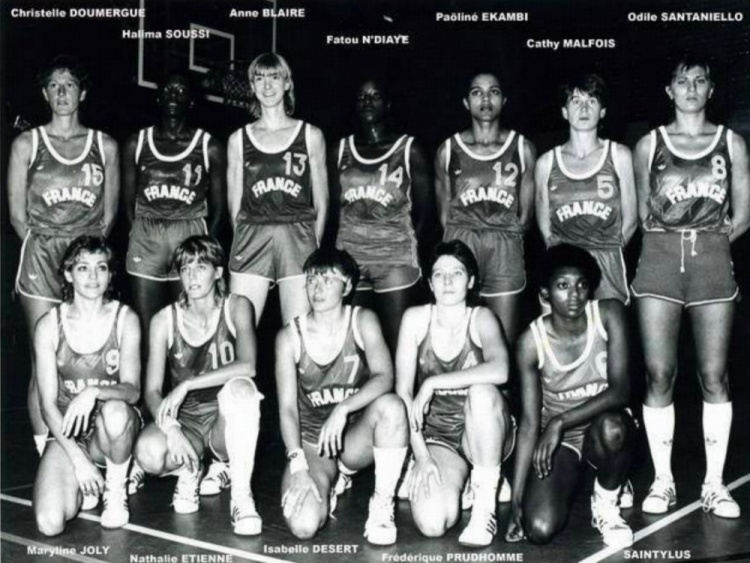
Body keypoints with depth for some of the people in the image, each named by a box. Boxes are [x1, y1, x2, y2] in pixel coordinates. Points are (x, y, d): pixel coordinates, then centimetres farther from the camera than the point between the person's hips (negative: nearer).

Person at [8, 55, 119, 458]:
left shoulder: (105, 146, 11)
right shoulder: (27, 144, 8)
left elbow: (109, 213, 12)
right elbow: (17, 215, 7)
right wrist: (47, 247, 0)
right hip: (40, 258, -1)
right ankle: (45, 452, 4)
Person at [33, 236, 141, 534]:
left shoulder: (125, 319, -5)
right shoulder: (49, 325, -5)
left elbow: (132, 390, -13)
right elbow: (48, 404, -6)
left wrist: (93, 392, -34)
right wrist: (78, 458, -16)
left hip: (115, 427, 0)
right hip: (67, 432, 0)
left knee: (114, 410, -38)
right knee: (50, 524, -23)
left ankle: (116, 489, -9)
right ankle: (84, 486, 12)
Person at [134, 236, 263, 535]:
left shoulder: (236, 308, -5)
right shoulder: (164, 319, -1)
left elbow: (247, 366, -23)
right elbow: (152, 390, -6)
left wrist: (186, 385, -27)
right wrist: (169, 427, -25)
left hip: (228, 422, -1)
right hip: (185, 420, 2)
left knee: (240, 387, -35)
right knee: (149, 452, -31)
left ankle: (242, 495, -25)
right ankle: (189, 471, 7)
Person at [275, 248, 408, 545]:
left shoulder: (362, 321, -5)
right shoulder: (290, 336, -5)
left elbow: (384, 378, -20)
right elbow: (287, 408, -11)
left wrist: (343, 408, -36)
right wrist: (298, 467, -24)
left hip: (356, 438, 0)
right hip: (310, 443, 0)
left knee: (391, 405, -33)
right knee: (303, 525, -26)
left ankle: (382, 503, -16)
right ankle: (330, 485, 12)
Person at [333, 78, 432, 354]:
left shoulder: (409, 149, 2)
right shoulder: (342, 149, 10)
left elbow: (423, 206, 4)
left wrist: (410, 242, -2)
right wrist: (331, 245, 5)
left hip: (394, 257, -2)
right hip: (348, 254, 3)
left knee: (396, 340, -4)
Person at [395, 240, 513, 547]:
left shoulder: (482, 318, -12)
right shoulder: (416, 318, -7)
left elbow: (499, 370, -35)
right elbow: (403, 392, -8)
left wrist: (431, 384, -33)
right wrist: (421, 456, -16)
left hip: (481, 434, -1)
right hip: (434, 435, 2)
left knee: (483, 391, -36)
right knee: (432, 523, -25)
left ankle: (485, 504, -20)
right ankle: (456, 479, 13)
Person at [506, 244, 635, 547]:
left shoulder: (609, 314, -16)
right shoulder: (532, 341, -16)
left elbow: (620, 390, -23)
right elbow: (529, 423, -13)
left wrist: (561, 421, -31)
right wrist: (516, 498, -14)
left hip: (601, 430, 0)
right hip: (559, 441, 0)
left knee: (611, 426, -38)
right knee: (539, 529, -22)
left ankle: (605, 504, -5)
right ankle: (570, 482, 16)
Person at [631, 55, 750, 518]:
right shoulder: (649, 144, 11)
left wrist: (706, 243, 0)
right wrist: (671, 244, 2)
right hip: (659, 259, 0)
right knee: (658, 374, -4)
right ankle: (662, 480, 7)